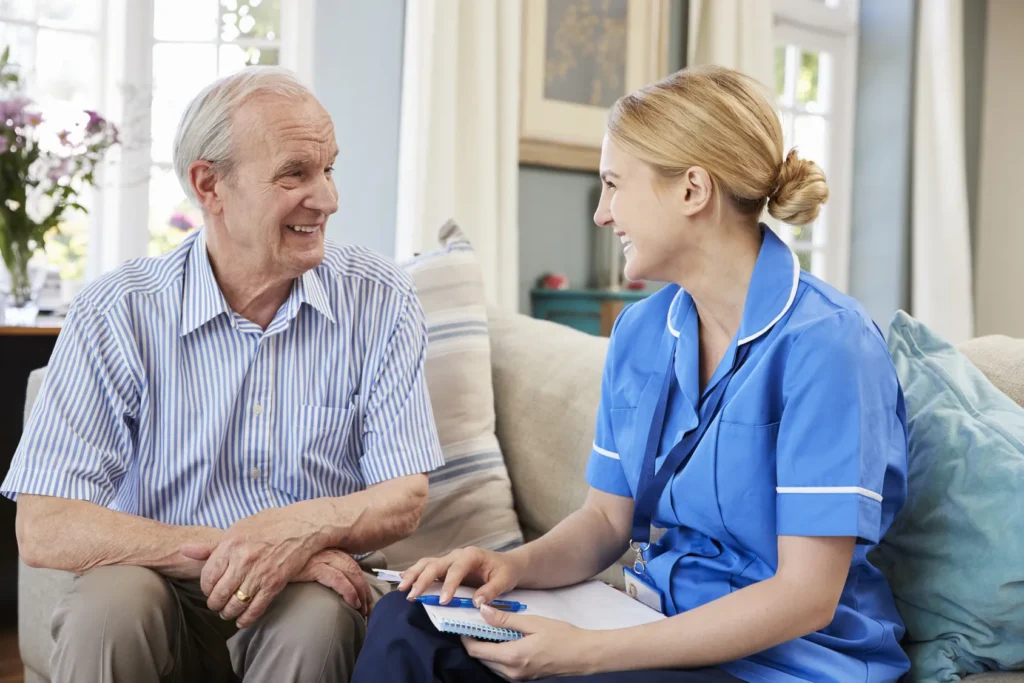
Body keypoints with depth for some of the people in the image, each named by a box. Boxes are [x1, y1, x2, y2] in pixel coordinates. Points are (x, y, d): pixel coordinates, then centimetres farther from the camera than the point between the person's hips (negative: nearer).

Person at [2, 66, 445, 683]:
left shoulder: (381, 301, -6)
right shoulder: (117, 316, -9)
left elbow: (404, 501, -6)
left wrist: (307, 525, -29)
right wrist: (233, 554, -26)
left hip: (317, 588, 1)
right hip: (168, 594, 0)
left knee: (319, 613, -31)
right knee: (111, 605, -31)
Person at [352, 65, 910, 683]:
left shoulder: (824, 342, -18)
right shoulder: (640, 332, 5)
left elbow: (807, 597, -20)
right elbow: (608, 518, 10)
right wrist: (516, 564, -11)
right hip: (666, 630, 6)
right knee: (407, 623, -12)